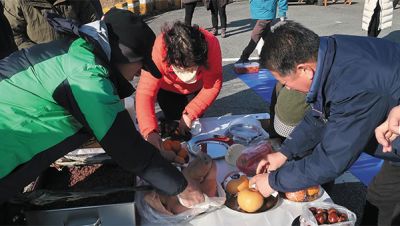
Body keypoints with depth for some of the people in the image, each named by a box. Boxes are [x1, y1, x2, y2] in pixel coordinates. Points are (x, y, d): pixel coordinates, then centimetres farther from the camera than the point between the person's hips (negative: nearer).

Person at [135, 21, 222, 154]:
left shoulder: (211, 44, -40)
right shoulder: (158, 50, -43)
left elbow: (213, 85, -30)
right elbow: (145, 92, -46)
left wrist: (190, 114, -36)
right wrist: (150, 132, -60)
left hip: (196, 87, 2)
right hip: (168, 88, -1)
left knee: (193, 125, 11)